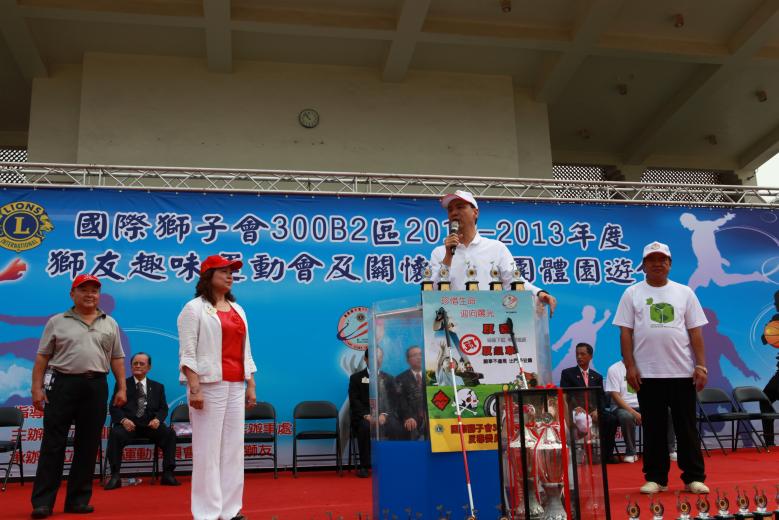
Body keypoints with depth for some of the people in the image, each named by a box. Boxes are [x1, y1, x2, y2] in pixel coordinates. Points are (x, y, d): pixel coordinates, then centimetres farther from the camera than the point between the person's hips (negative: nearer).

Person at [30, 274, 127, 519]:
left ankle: (78, 499, 15)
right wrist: (37, 387, -4)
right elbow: (42, 357, 4)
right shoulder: (57, 322, 6)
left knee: (88, 446, 6)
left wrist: (122, 388, 4)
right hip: (62, 384, -2)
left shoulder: (110, 324, 12)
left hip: (96, 387, 2)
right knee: (53, 445, -1)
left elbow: (117, 359, 12)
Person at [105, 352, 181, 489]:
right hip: (128, 424, -1)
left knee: (170, 433, -26)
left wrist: (157, 419, -10)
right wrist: (123, 420, -16)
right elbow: (114, 407, 5)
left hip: (150, 424, 2)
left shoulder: (157, 387, 22)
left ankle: (168, 474, -19)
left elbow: (163, 408, 13)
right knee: (115, 434, -33)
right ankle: (115, 476, -24)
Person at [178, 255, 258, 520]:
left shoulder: (238, 310, 18)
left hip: (236, 386, 7)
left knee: (234, 447, 7)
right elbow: (187, 352, -9)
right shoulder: (195, 308, -2)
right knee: (208, 448, -4)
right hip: (209, 385, -6)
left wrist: (251, 386, 13)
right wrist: (194, 388, -18)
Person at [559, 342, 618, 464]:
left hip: (594, 411, 4)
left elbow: (602, 399, 10)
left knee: (611, 419, -25)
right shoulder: (567, 373, 8)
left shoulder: (597, 377, 19)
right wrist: (583, 410, -16)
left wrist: (597, 411, -13)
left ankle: (606, 454, -14)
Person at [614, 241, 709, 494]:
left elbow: (695, 332, 5)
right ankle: (655, 478, 15)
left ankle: (694, 477, 15)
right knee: (653, 428, 7)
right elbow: (625, 332, 0)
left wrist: (701, 366, -2)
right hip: (647, 373, -1)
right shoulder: (632, 294, 4)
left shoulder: (684, 293, 8)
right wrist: (630, 367, -7)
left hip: (683, 371, 1)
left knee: (687, 427, 6)